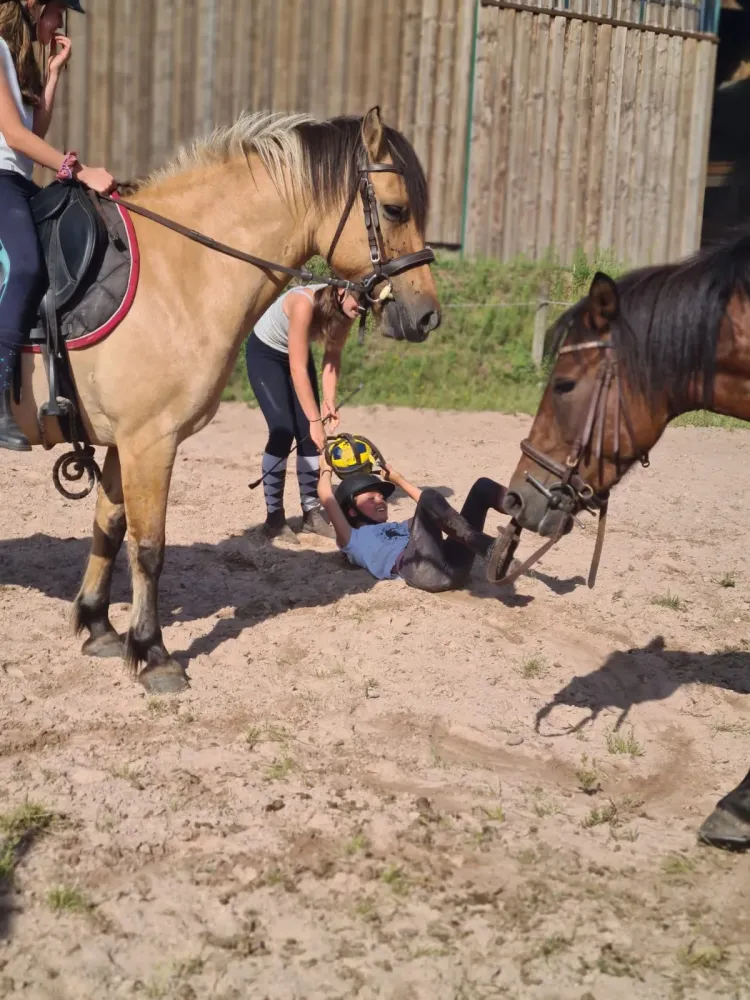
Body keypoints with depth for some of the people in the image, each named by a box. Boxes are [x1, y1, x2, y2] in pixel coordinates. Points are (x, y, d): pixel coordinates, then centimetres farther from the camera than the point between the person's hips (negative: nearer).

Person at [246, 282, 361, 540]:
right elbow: (298, 368, -37)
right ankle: (274, 516, -7)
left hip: (298, 353, 6)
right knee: (283, 430, -15)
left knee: (308, 434, -2)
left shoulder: (345, 311, -19)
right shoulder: (305, 303, -38)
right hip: (265, 353, -6)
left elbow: (333, 356, -9)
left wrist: (329, 401, -22)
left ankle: (312, 512, 6)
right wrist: (315, 419, -37)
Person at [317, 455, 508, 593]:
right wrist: (326, 469, 34)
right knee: (430, 499, -26)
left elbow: (428, 507, 52)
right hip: (420, 569, -7)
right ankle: (491, 550, -48)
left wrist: (397, 478, 58)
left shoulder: (402, 527, 44)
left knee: (482, 486, -6)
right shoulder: (353, 539, 25)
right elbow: (327, 499, 15)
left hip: (454, 565, 7)